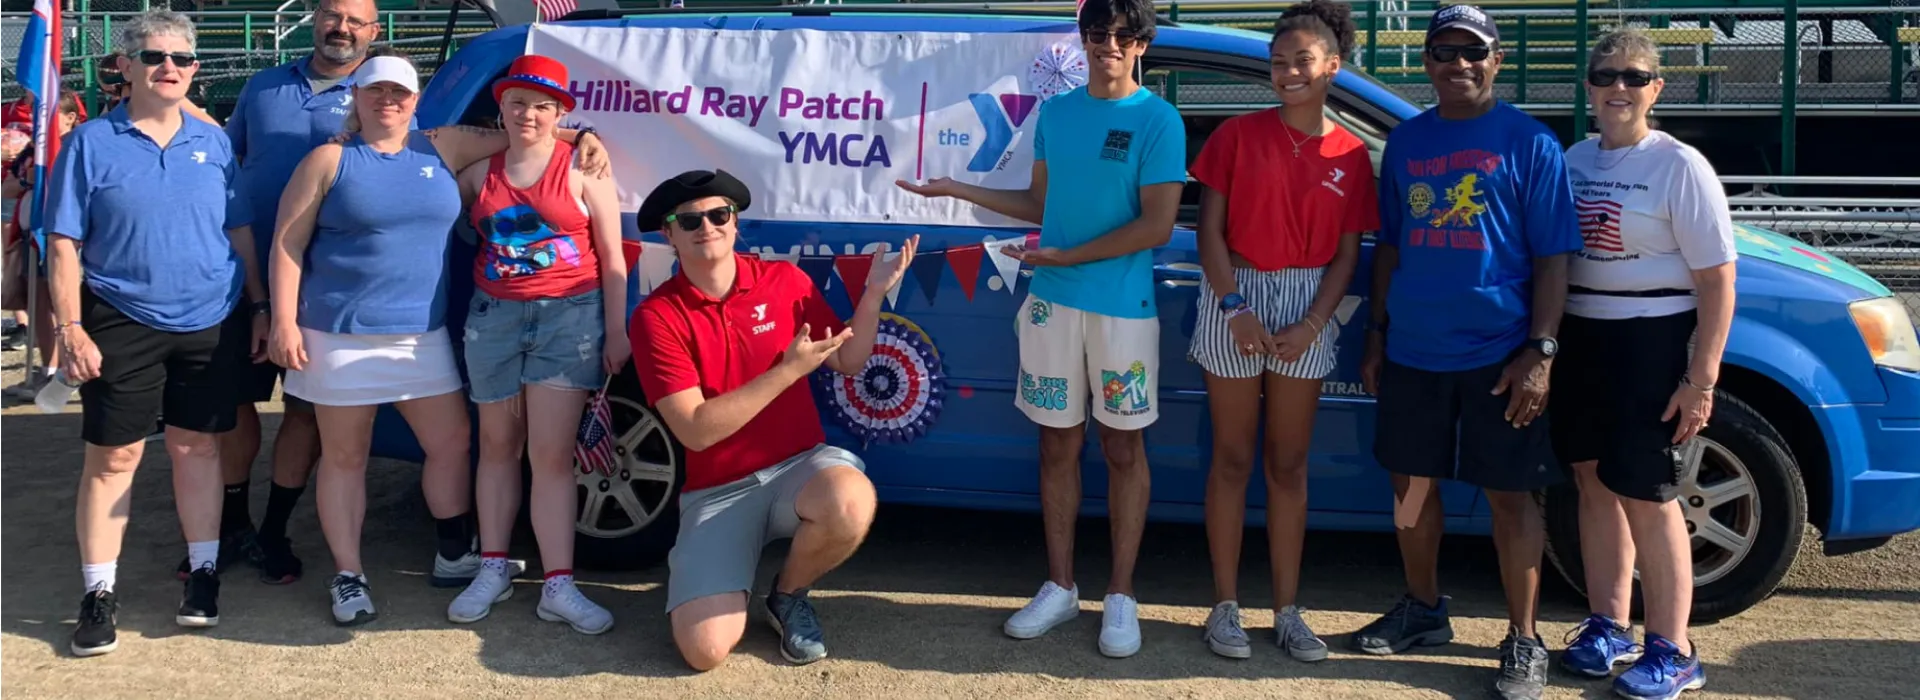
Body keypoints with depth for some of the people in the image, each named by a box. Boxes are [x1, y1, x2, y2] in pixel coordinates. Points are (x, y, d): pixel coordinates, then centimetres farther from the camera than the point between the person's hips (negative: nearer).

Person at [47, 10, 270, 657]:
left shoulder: (213, 142, 6)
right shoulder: (91, 143, -3)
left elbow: (240, 232, 11)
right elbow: (63, 245, -4)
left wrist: (258, 306, 7)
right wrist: (70, 329, -10)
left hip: (211, 323, 3)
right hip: (123, 325, -2)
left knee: (197, 445, 11)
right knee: (112, 456, 2)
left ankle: (203, 574, 22)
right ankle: (99, 595, 10)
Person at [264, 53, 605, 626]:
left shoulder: (443, 149, 7)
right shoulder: (328, 161, -2)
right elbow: (287, 244, -4)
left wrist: (582, 137, 2)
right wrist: (285, 322, -11)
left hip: (423, 334, 4)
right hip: (342, 333, -3)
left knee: (450, 441, 9)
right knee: (344, 456, 6)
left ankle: (455, 552, 28)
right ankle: (348, 577, 15)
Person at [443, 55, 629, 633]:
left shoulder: (582, 168, -2)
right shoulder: (480, 171, 9)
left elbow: (611, 256, -2)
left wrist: (616, 331, -5)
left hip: (569, 316, -3)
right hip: (493, 316, 4)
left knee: (551, 453, -6)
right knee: (498, 445, 11)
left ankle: (558, 587, -3)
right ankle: (493, 570, 22)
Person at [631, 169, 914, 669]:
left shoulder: (785, 280, 0)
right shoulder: (657, 316, -9)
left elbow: (848, 361, 11)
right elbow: (696, 431, -16)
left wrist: (874, 293, -5)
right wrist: (789, 370, -20)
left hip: (801, 464, 2)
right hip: (717, 492, -2)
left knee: (851, 505, -37)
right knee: (705, 649, -21)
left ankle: (788, 595, -1)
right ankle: (717, 580, 18)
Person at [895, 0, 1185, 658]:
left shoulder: (1158, 120, -7)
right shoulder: (1055, 113, 9)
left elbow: (1157, 226, -13)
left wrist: (1064, 257, -15)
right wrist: (957, 190, 12)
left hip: (1123, 308, -4)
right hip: (1051, 303, 5)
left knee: (1122, 448, 5)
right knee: (1057, 443, 10)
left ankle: (1121, 597, 14)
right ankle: (1060, 587, 21)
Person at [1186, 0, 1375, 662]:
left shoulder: (1351, 156, 2)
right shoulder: (1237, 134, -2)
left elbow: (1346, 254, 2)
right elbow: (1210, 229, -5)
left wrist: (1311, 325, -10)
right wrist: (1235, 307, -14)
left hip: (1306, 312, 2)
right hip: (1234, 298, -2)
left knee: (1289, 464, 8)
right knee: (1234, 459, 4)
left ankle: (1287, 611, 16)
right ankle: (1226, 606, 12)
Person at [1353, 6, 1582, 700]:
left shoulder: (1529, 142, -4)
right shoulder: (1405, 141, 8)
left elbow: (1552, 256, -6)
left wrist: (1540, 351, -13)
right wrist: (1377, 333, 11)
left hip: (1498, 354, -4)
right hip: (1412, 352, 4)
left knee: (1509, 493, 3)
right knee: (1411, 482, 13)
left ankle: (1523, 641, 14)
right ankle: (1423, 609, 32)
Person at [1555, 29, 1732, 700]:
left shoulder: (1680, 166, -10)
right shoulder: (1574, 158, 7)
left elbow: (1717, 279, -12)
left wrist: (1702, 378, -16)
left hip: (1653, 343, -6)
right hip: (1581, 339, 6)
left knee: (1645, 494, -3)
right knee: (1594, 482, 11)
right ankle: (1608, 626, 25)